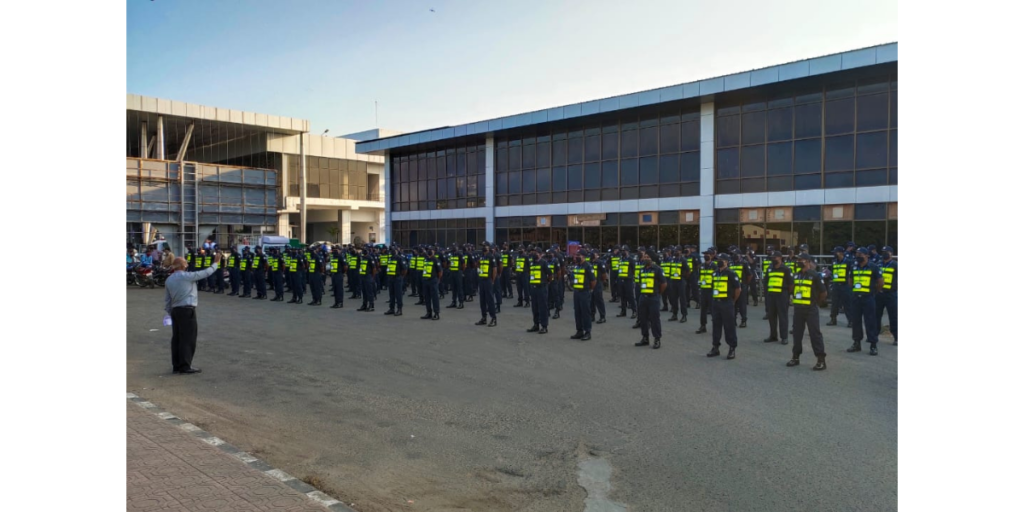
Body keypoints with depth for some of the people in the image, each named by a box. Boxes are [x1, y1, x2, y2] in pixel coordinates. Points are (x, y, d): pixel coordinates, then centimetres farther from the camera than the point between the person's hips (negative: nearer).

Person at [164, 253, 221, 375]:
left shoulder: (169, 280, 13)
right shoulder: (187, 276, -10)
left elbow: (167, 299, 15)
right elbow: (206, 273, -4)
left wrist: (170, 312, 22)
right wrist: (216, 263, 9)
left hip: (175, 310, 8)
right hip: (187, 310, -8)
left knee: (176, 338, 10)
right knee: (188, 339, -4)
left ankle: (177, 366, 15)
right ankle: (185, 367, -4)